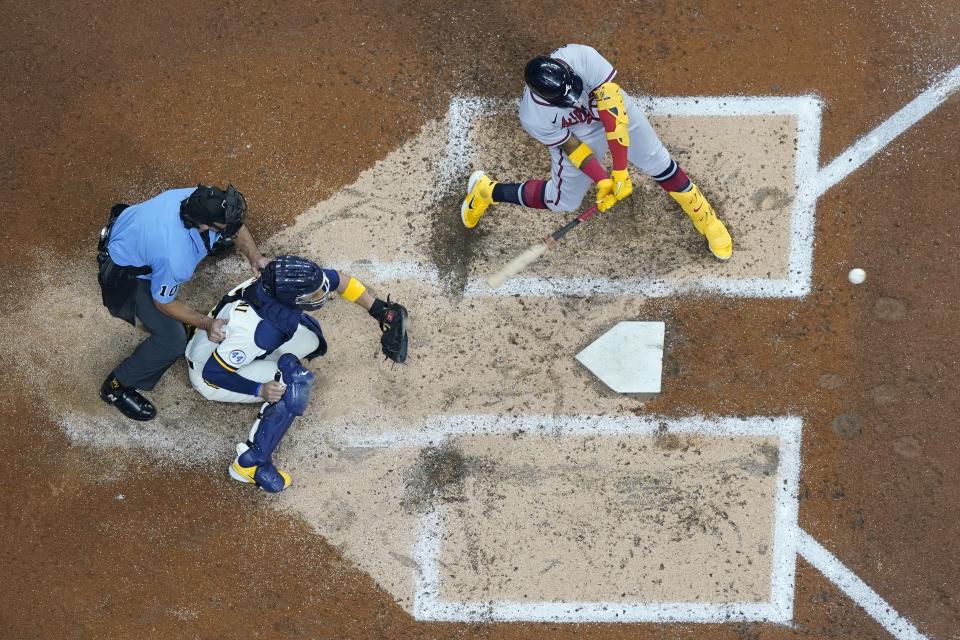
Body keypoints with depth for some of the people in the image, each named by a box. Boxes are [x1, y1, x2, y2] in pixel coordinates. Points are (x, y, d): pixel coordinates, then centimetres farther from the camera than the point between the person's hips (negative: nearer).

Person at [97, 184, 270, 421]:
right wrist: (206, 324, -24)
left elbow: (237, 227, -3)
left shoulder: (199, 198, -26)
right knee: (171, 342, -6)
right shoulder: (175, 257, -43)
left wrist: (254, 256, -19)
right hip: (128, 273, -7)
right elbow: (163, 302, -21)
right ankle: (116, 387, 17)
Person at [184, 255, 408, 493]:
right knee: (296, 383, -25)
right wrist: (259, 390, -34)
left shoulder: (280, 283, -20)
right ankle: (251, 463, -20)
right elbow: (213, 373, -30)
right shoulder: (261, 331, -40)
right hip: (207, 371, -7)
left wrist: (379, 309, -6)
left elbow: (337, 279, -3)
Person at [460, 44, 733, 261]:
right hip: (577, 137, -2)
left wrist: (620, 170, -38)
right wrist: (602, 182, -27)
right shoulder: (534, 118, -38)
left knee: (661, 166, 9)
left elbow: (613, 108, -39)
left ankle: (703, 217, 35)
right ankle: (486, 191, 31)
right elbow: (572, 148, -22)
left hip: (614, 113, 2)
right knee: (563, 201, 10)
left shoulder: (582, 58, -43)